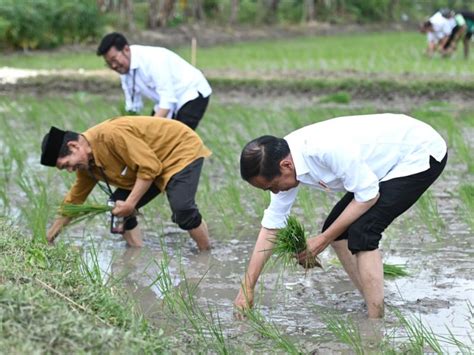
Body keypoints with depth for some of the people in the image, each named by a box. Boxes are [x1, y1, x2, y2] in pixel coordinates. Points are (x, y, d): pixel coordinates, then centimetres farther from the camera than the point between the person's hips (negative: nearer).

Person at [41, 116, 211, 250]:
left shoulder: (112, 135, -35)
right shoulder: (86, 162, -4)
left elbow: (150, 167, -32)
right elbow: (76, 197, 12)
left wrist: (130, 204, -28)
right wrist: (53, 230, 14)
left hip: (181, 150, -9)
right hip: (151, 165, 9)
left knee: (182, 209, -28)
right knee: (118, 207, -1)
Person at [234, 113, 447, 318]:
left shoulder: (329, 148, -35)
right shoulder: (283, 158, -8)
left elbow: (368, 196, -23)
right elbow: (271, 225, 0)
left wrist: (324, 240, -16)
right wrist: (247, 288, 1)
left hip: (421, 153, -9)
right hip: (394, 161, 9)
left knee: (362, 231, -20)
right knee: (338, 230, 5)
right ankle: (374, 311, 12)